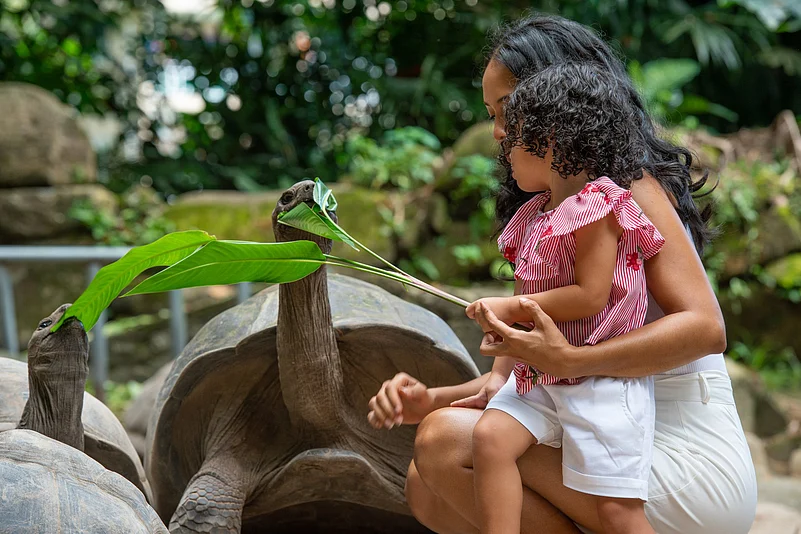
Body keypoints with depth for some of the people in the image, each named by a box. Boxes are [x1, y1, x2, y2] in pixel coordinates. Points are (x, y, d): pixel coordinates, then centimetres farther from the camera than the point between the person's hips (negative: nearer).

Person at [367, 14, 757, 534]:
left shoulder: (626, 184, -9)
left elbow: (705, 326, -20)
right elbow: (530, 370, 13)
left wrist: (568, 361, -31)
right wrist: (433, 399, -4)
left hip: (693, 465, -8)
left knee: (446, 442, -20)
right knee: (429, 487, 0)